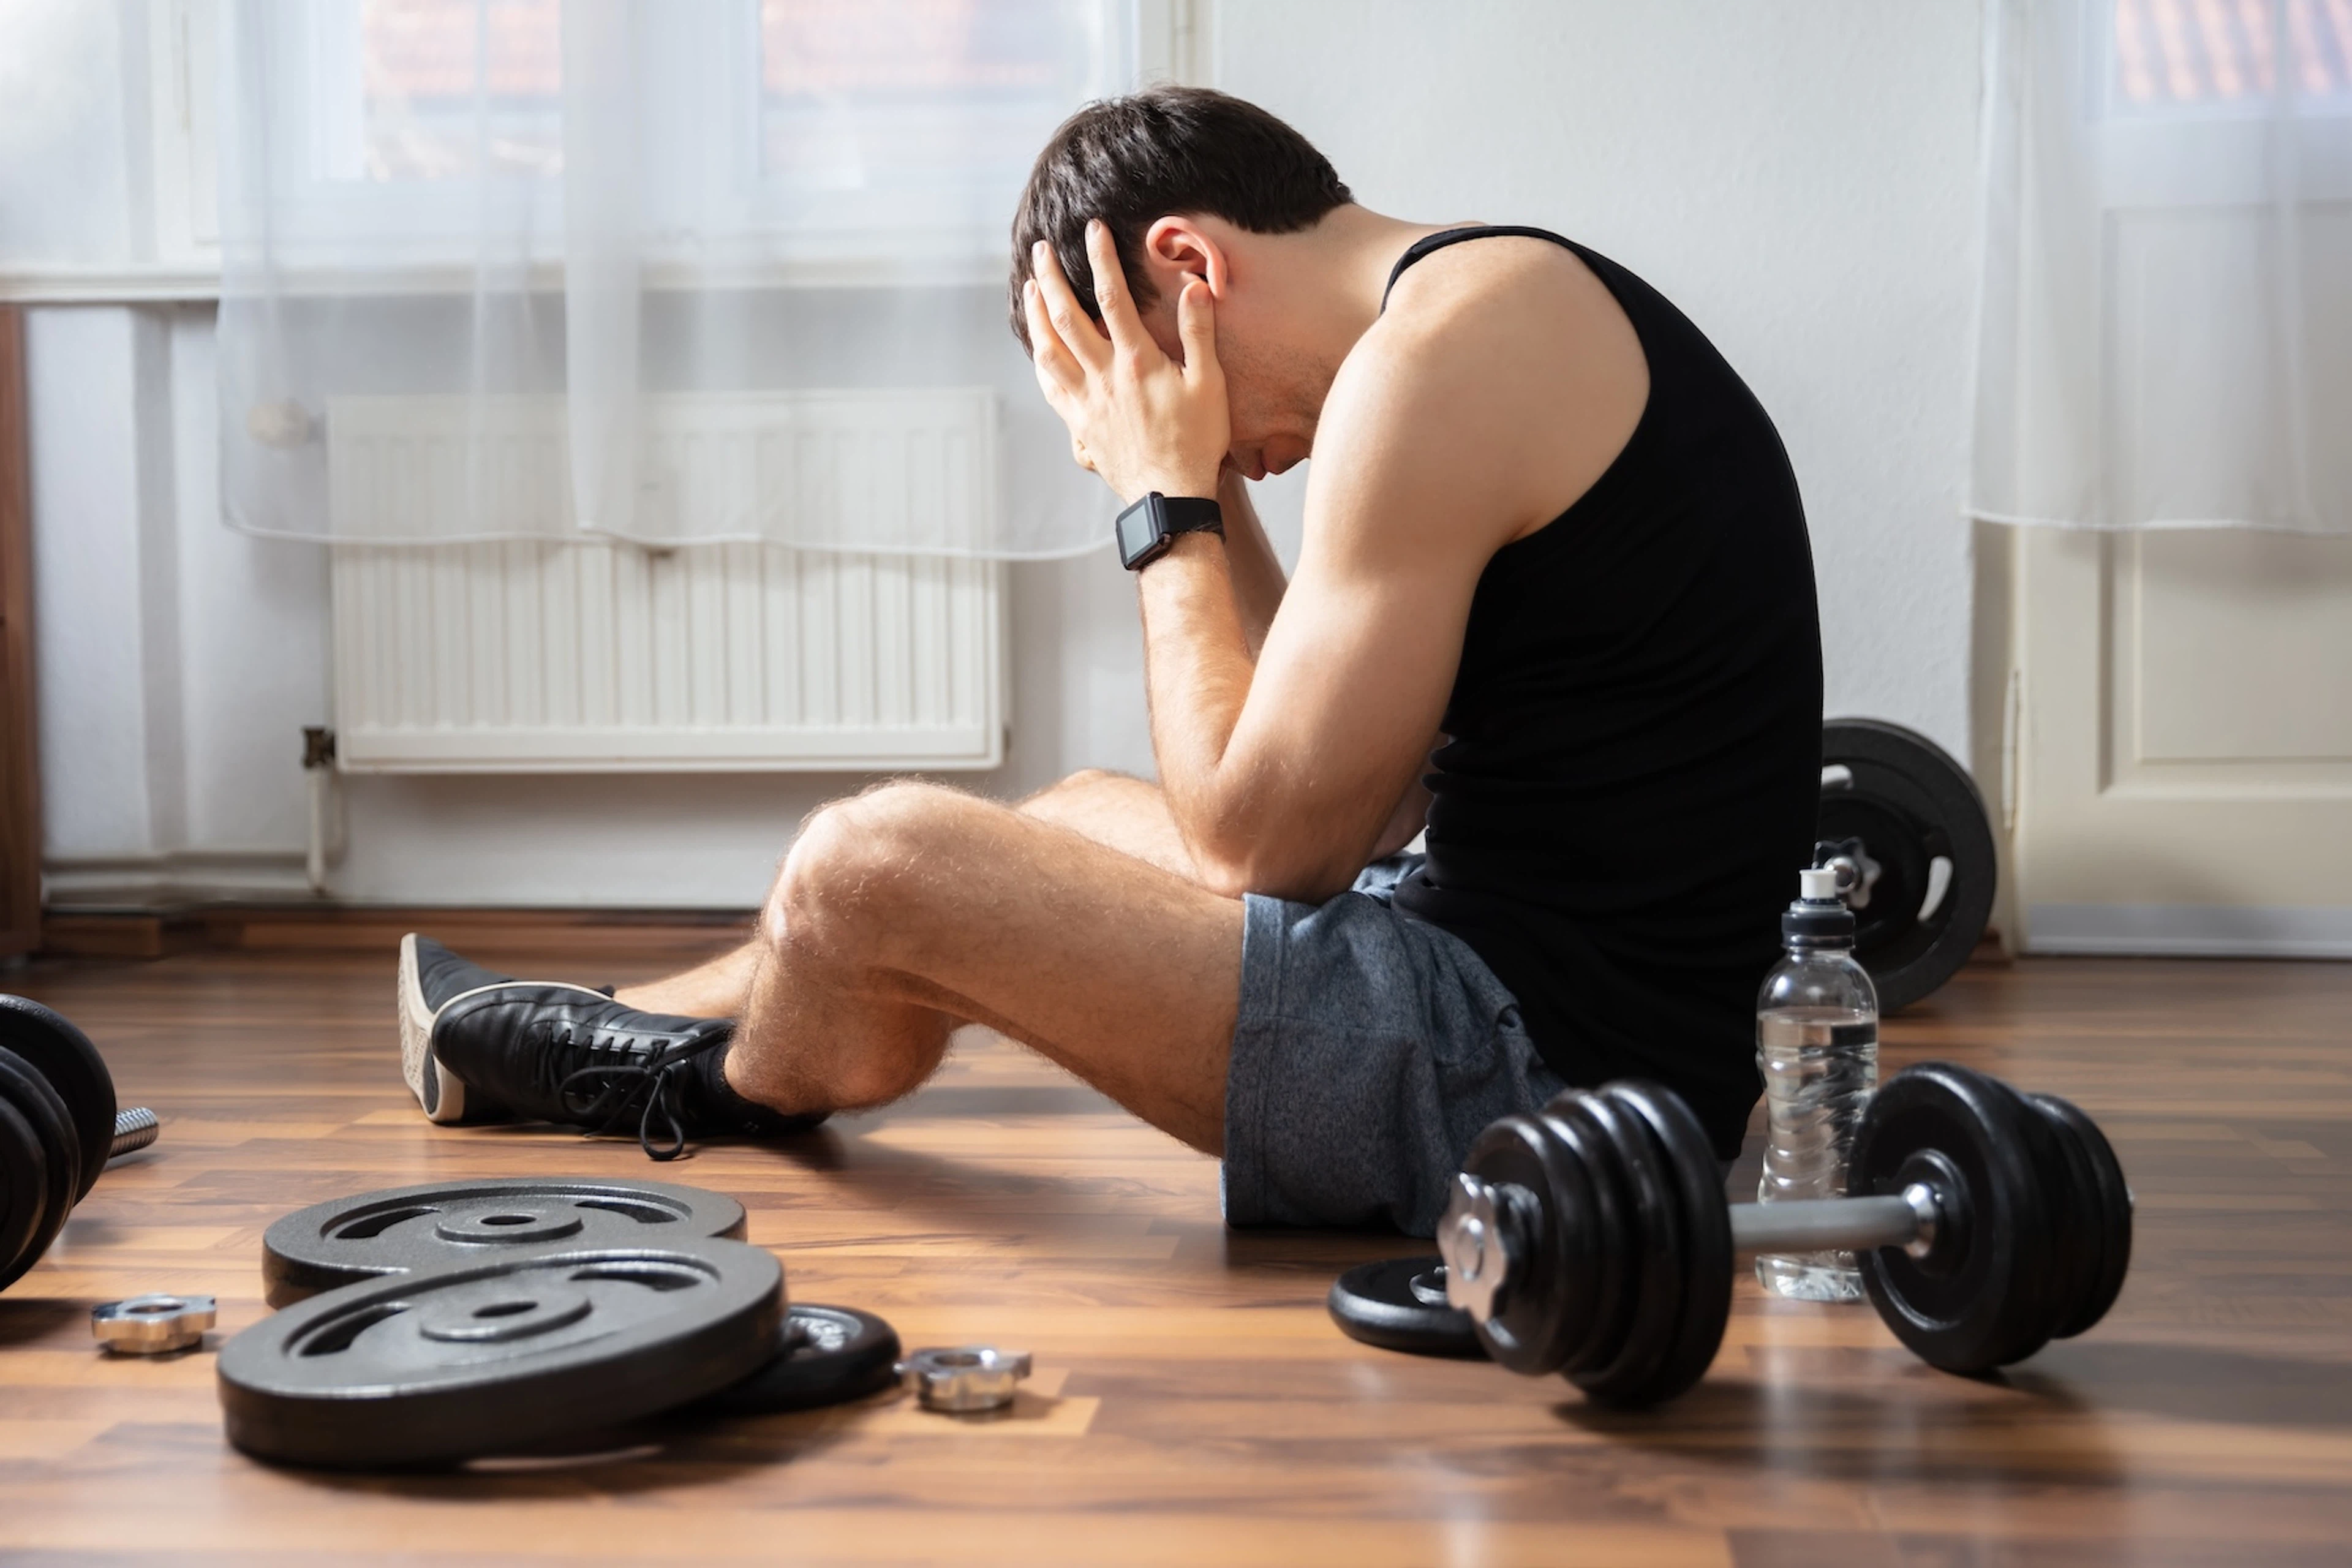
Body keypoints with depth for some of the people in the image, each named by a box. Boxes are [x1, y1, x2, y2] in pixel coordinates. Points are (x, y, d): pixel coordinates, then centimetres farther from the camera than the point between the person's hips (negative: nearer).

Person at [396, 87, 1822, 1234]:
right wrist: (1208, 493, 8)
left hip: (1534, 1066, -10)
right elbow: (1345, 793, 15)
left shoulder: (1441, 350, -18)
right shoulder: (1523, 300, 14)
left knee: (874, 866, -6)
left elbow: (1265, 836, -16)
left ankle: (724, 1092, 30)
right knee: (1091, 816, 26)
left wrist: (1168, 501, -6)